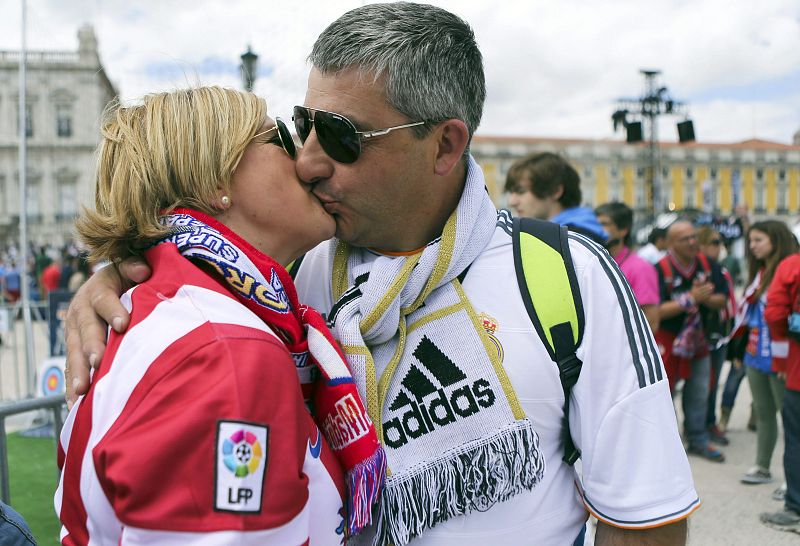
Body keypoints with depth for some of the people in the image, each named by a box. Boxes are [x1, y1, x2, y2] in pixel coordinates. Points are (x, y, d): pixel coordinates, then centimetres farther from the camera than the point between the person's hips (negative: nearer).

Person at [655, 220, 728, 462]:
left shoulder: (708, 265, -1)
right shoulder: (661, 270, -17)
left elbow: (722, 300, 1)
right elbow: (656, 311, -23)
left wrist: (706, 298, -21)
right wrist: (691, 298, -25)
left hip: (697, 338, 5)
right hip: (667, 340, -5)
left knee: (699, 392, 14)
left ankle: (698, 440, 27)